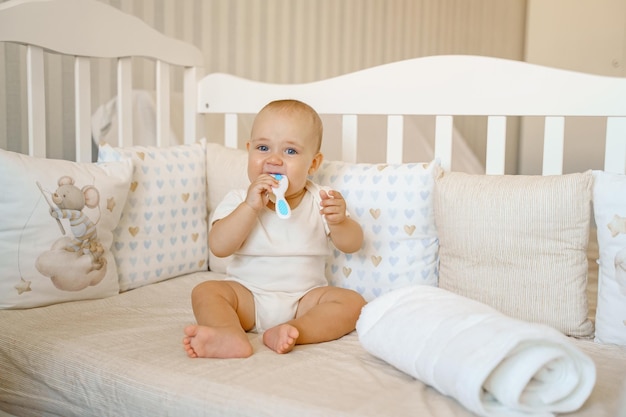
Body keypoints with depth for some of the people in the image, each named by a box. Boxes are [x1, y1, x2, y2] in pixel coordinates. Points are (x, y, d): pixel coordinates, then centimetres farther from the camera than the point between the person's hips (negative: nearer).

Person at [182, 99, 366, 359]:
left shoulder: (320, 201, -1)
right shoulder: (239, 201, -3)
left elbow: (352, 245, -5)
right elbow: (219, 247, -16)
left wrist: (338, 221, -27)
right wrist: (250, 206, -26)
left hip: (304, 299, 0)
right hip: (247, 295, 0)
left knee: (352, 302, -21)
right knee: (205, 291, -21)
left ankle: (292, 331, -39)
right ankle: (231, 336, -46)